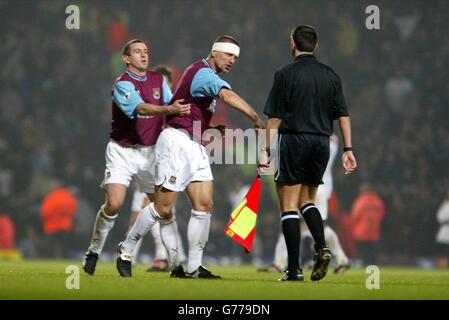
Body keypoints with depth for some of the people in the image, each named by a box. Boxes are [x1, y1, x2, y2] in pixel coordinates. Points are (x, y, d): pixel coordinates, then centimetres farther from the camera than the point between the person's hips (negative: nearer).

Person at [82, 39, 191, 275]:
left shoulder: (159, 80, 9)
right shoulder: (122, 84, -13)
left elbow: (172, 106, 4)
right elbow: (141, 108, -29)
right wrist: (170, 109, -44)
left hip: (151, 151, 5)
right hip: (122, 151, -5)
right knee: (114, 203, -16)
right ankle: (93, 252, 2)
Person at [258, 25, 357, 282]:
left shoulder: (286, 74, -5)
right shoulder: (330, 75, 8)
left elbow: (274, 118, -7)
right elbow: (343, 115, 5)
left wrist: (266, 150, -3)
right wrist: (348, 149, 7)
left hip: (293, 140, -5)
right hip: (322, 143, 5)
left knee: (289, 206, 1)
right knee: (307, 200, 19)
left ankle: (294, 268, -4)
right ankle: (322, 247, -5)